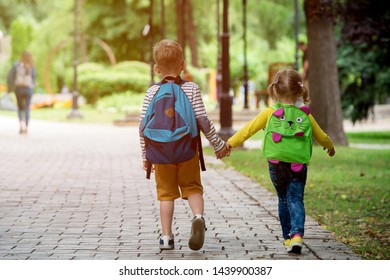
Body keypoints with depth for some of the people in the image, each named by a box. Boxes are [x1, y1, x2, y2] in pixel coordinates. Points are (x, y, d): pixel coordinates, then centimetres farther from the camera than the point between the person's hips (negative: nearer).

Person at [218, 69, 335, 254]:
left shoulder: (269, 113, -3)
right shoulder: (305, 116, 3)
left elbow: (248, 129, -2)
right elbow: (321, 137, 16)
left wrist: (229, 143, 7)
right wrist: (330, 147, 36)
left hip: (276, 165, 0)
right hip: (298, 166, 0)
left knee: (283, 200, 17)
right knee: (296, 199, 0)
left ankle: (288, 237, 21)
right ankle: (297, 234, -21)